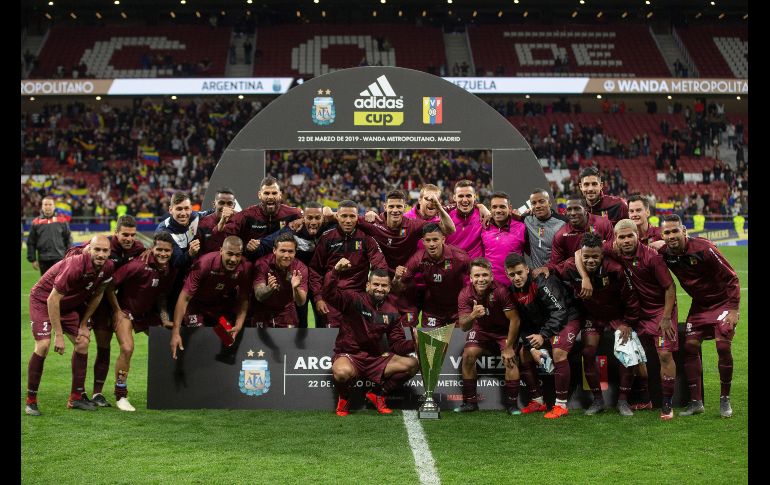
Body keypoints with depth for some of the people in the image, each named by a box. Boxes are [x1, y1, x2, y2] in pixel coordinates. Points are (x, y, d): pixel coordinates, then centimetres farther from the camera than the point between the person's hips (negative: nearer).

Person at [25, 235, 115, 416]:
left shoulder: (108, 268, -16)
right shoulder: (75, 265, -36)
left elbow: (97, 295, 3)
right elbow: (53, 300, -30)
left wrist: (84, 324, 5)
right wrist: (58, 335, -28)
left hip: (72, 303, 7)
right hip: (43, 299, -7)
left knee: (83, 342, -1)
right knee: (43, 345, -19)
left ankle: (76, 398, 9)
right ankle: (30, 401, -7)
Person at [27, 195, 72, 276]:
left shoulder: (62, 221, 5)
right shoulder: (36, 223, 6)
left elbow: (68, 240, 7)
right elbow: (31, 243, 7)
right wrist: (32, 260, 2)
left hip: (59, 258, -1)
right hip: (43, 260, 2)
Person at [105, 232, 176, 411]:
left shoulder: (170, 270, -7)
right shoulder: (138, 266, -27)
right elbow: (109, 285, -20)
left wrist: (165, 320, -1)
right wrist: (117, 311, -16)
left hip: (148, 313, 7)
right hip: (125, 311, -6)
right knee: (127, 348, -24)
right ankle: (120, 397, -9)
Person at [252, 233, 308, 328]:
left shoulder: (300, 268, -15)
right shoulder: (262, 263, -19)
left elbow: (301, 302, -21)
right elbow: (259, 296, -26)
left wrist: (296, 288, -43)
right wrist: (269, 288, -49)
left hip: (286, 313, 1)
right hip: (263, 312, -1)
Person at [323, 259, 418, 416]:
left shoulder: (391, 312, 8)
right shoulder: (354, 300, -9)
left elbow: (397, 344, 8)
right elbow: (329, 295, -25)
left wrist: (414, 344, -12)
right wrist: (335, 272, -41)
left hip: (376, 359, 5)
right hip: (349, 356, -5)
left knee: (412, 364, -11)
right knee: (342, 372, -41)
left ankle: (378, 393, 10)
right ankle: (344, 397, -1)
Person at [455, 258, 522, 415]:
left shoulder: (501, 291, -28)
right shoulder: (465, 295, -18)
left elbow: (514, 320, -21)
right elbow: (463, 326, -21)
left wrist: (508, 347, -19)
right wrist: (472, 316, -44)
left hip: (504, 331, -3)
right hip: (481, 331, 3)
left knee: (510, 359, -24)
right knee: (468, 355, -19)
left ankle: (512, 404, -10)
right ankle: (470, 402, -6)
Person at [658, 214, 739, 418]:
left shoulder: (703, 249, -27)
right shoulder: (665, 253, -12)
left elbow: (731, 278, -19)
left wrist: (734, 309, -20)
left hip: (723, 301, -5)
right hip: (699, 304, 5)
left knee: (723, 346, -17)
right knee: (690, 346, -4)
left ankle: (725, 399, 0)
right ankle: (696, 402, 4)